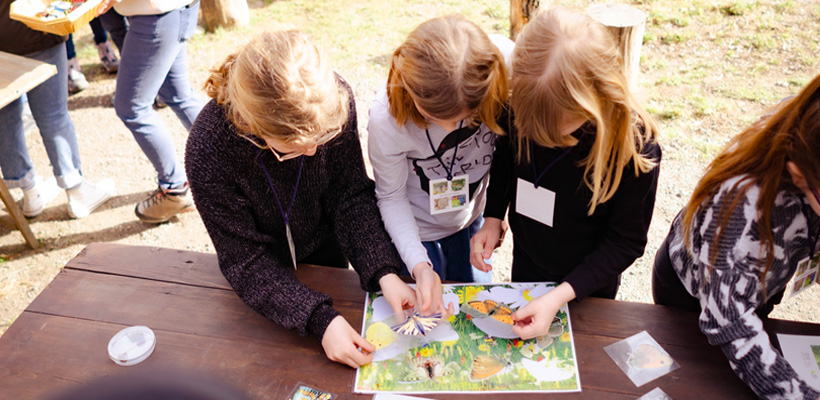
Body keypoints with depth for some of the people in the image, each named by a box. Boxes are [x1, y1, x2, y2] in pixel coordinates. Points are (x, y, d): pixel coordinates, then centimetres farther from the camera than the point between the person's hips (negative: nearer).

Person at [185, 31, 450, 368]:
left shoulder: (335, 100, -31)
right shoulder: (208, 152, -37)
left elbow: (350, 196, -20)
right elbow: (247, 261, -28)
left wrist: (383, 273, -32)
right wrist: (320, 320, -38)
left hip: (325, 250, 3)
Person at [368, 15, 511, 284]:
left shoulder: (504, 59, -29)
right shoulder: (385, 119, -36)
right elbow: (391, 197, -19)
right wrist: (419, 265, -30)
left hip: (470, 217, 4)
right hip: (411, 227, -3)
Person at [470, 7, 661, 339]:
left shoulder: (635, 148, -33)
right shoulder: (520, 106, -23)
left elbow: (626, 241, -22)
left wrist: (559, 297, -30)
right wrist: (493, 218, -12)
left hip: (588, 283, -3)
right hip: (527, 262, 3)